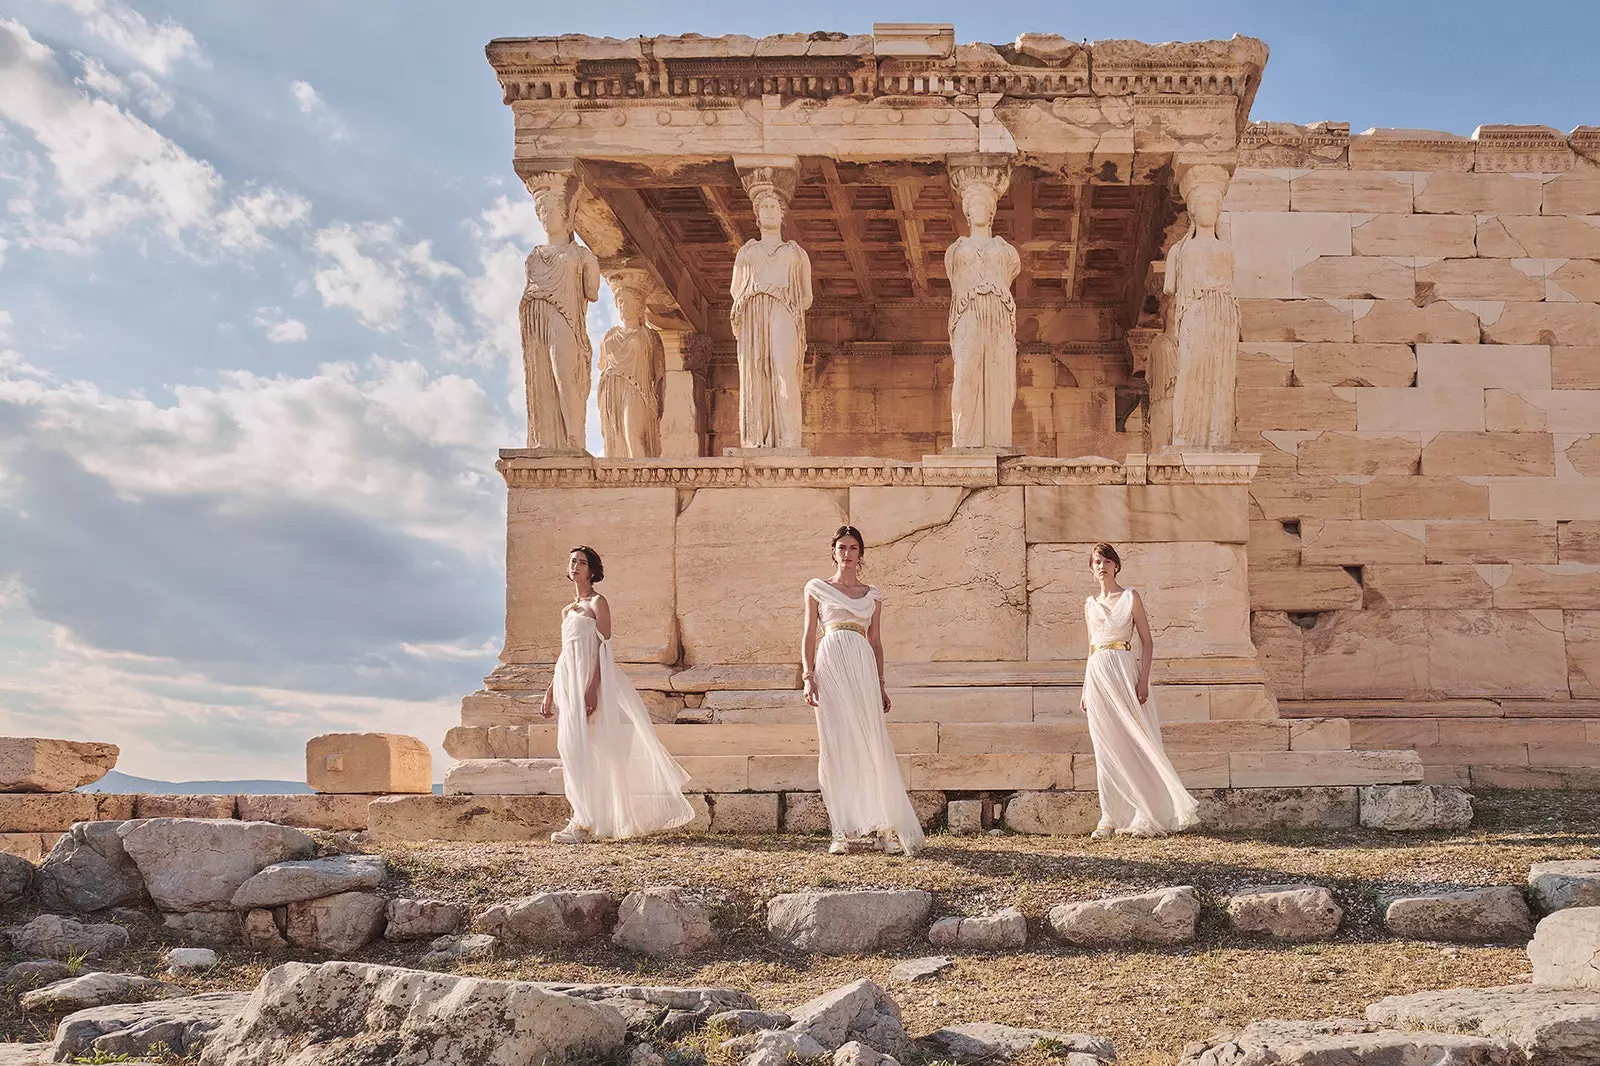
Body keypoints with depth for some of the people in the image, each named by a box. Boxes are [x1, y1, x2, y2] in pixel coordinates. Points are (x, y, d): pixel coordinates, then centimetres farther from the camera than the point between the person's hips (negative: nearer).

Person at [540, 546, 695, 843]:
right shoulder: (567, 611, 19)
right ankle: (583, 818, 7)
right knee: (570, 749, 4)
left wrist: (593, 687, -21)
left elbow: (603, 648, -11)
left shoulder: (597, 603, -2)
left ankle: (584, 823, -13)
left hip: (587, 681, -7)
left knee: (583, 749, -12)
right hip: (567, 682, 7)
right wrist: (550, 691, 16)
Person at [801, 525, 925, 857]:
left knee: (871, 742, -5)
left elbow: (876, 641, 17)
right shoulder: (817, 588, 11)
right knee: (836, 745, -3)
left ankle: (883, 826, -2)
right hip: (830, 667, -1)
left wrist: (881, 684, 11)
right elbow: (809, 635, 8)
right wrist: (808, 676, -4)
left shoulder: (873, 595, 16)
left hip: (863, 668, 1)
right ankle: (842, 832, -1)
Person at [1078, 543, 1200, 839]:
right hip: (1097, 674, 4)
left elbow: (1146, 641, -1)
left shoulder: (1130, 597, 2)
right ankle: (1110, 818, 4)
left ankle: (1148, 814, 0)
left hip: (1124, 670, -4)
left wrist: (1144, 680, -12)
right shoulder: (1090, 605, 15)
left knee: (1134, 742, -5)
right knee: (1106, 747, 3)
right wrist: (1085, 690, 15)